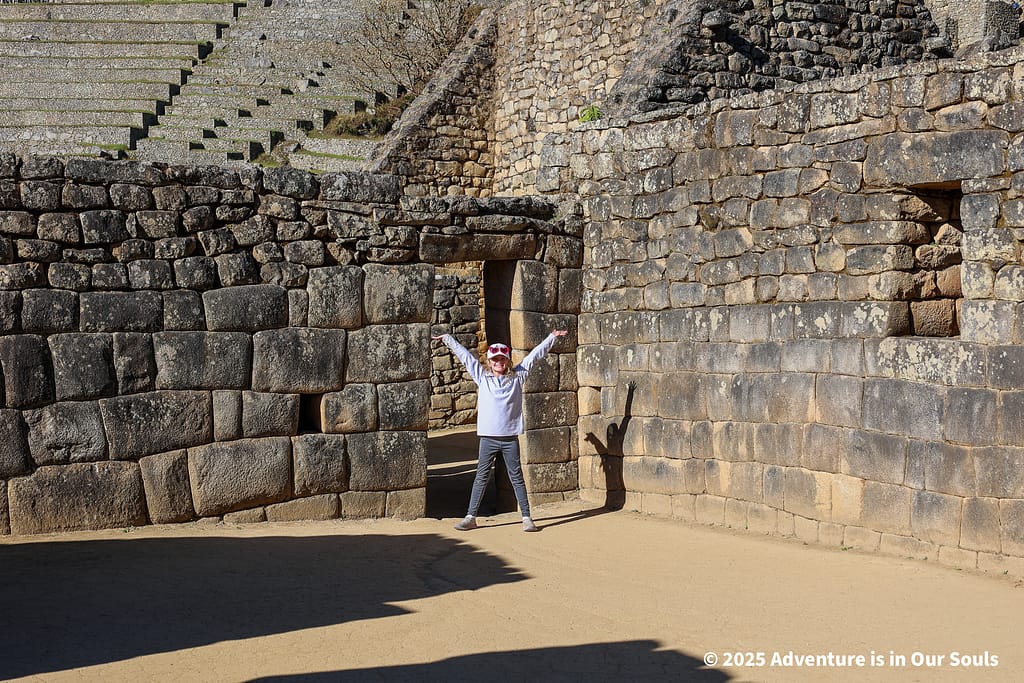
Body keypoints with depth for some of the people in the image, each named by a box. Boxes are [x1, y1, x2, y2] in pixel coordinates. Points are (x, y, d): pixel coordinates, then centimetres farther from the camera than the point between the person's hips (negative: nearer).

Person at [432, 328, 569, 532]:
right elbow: (465, 355, 11)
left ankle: (526, 517, 10)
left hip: (510, 438, 0)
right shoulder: (482, 377, 7)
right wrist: (447, 338, 17)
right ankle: (471, 517, 10)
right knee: (481, 477, 6)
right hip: (488, 437, 0)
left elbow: (533, 356, 11)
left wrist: (552, 337, 14)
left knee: (517, 477, 6)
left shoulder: (517, 377, 7)